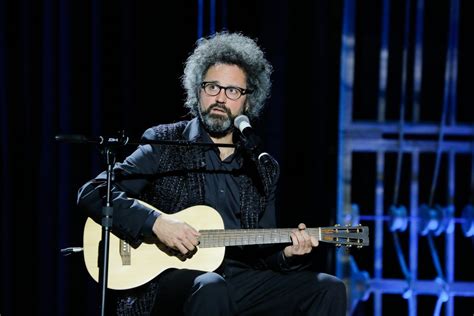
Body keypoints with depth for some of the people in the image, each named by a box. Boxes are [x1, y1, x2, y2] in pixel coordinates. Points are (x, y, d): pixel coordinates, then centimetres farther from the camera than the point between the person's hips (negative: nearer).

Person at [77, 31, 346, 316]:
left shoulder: (263, 169, 17)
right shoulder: (165, 145, 4)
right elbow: (92, 193, -5)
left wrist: (287, 253, -4)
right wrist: (156, 222, -17)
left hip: (240, 279, 5)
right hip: (166, 276, -5)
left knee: (328, 289, -13)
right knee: (210, 289, -39)